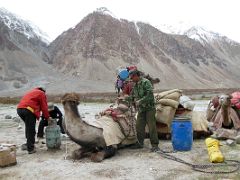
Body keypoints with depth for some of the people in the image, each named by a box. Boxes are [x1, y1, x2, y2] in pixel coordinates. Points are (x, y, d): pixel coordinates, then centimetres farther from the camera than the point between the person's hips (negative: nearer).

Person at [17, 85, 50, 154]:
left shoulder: (31, 92, 33)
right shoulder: (41, 93, 11)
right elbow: (44, 107, 7)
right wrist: (47, 117, 18)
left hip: (19, 109, 7)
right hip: (28, 110, -7)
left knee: (28, 127, 20)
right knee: (31, 130, -1)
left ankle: (29, 144, 24)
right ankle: (30, 148, 1)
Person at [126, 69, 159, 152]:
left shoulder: (145, 82, -12)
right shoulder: (135, 85, 14)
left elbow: (149, 95, -21)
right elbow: (132, 96, 22)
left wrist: (140, 101, -21)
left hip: (149, 108, -8)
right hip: (141, 109, 8)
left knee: (151, 127, -5)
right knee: (139, 126, 8)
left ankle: (155, 145, 2)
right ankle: (140, 143, 21)